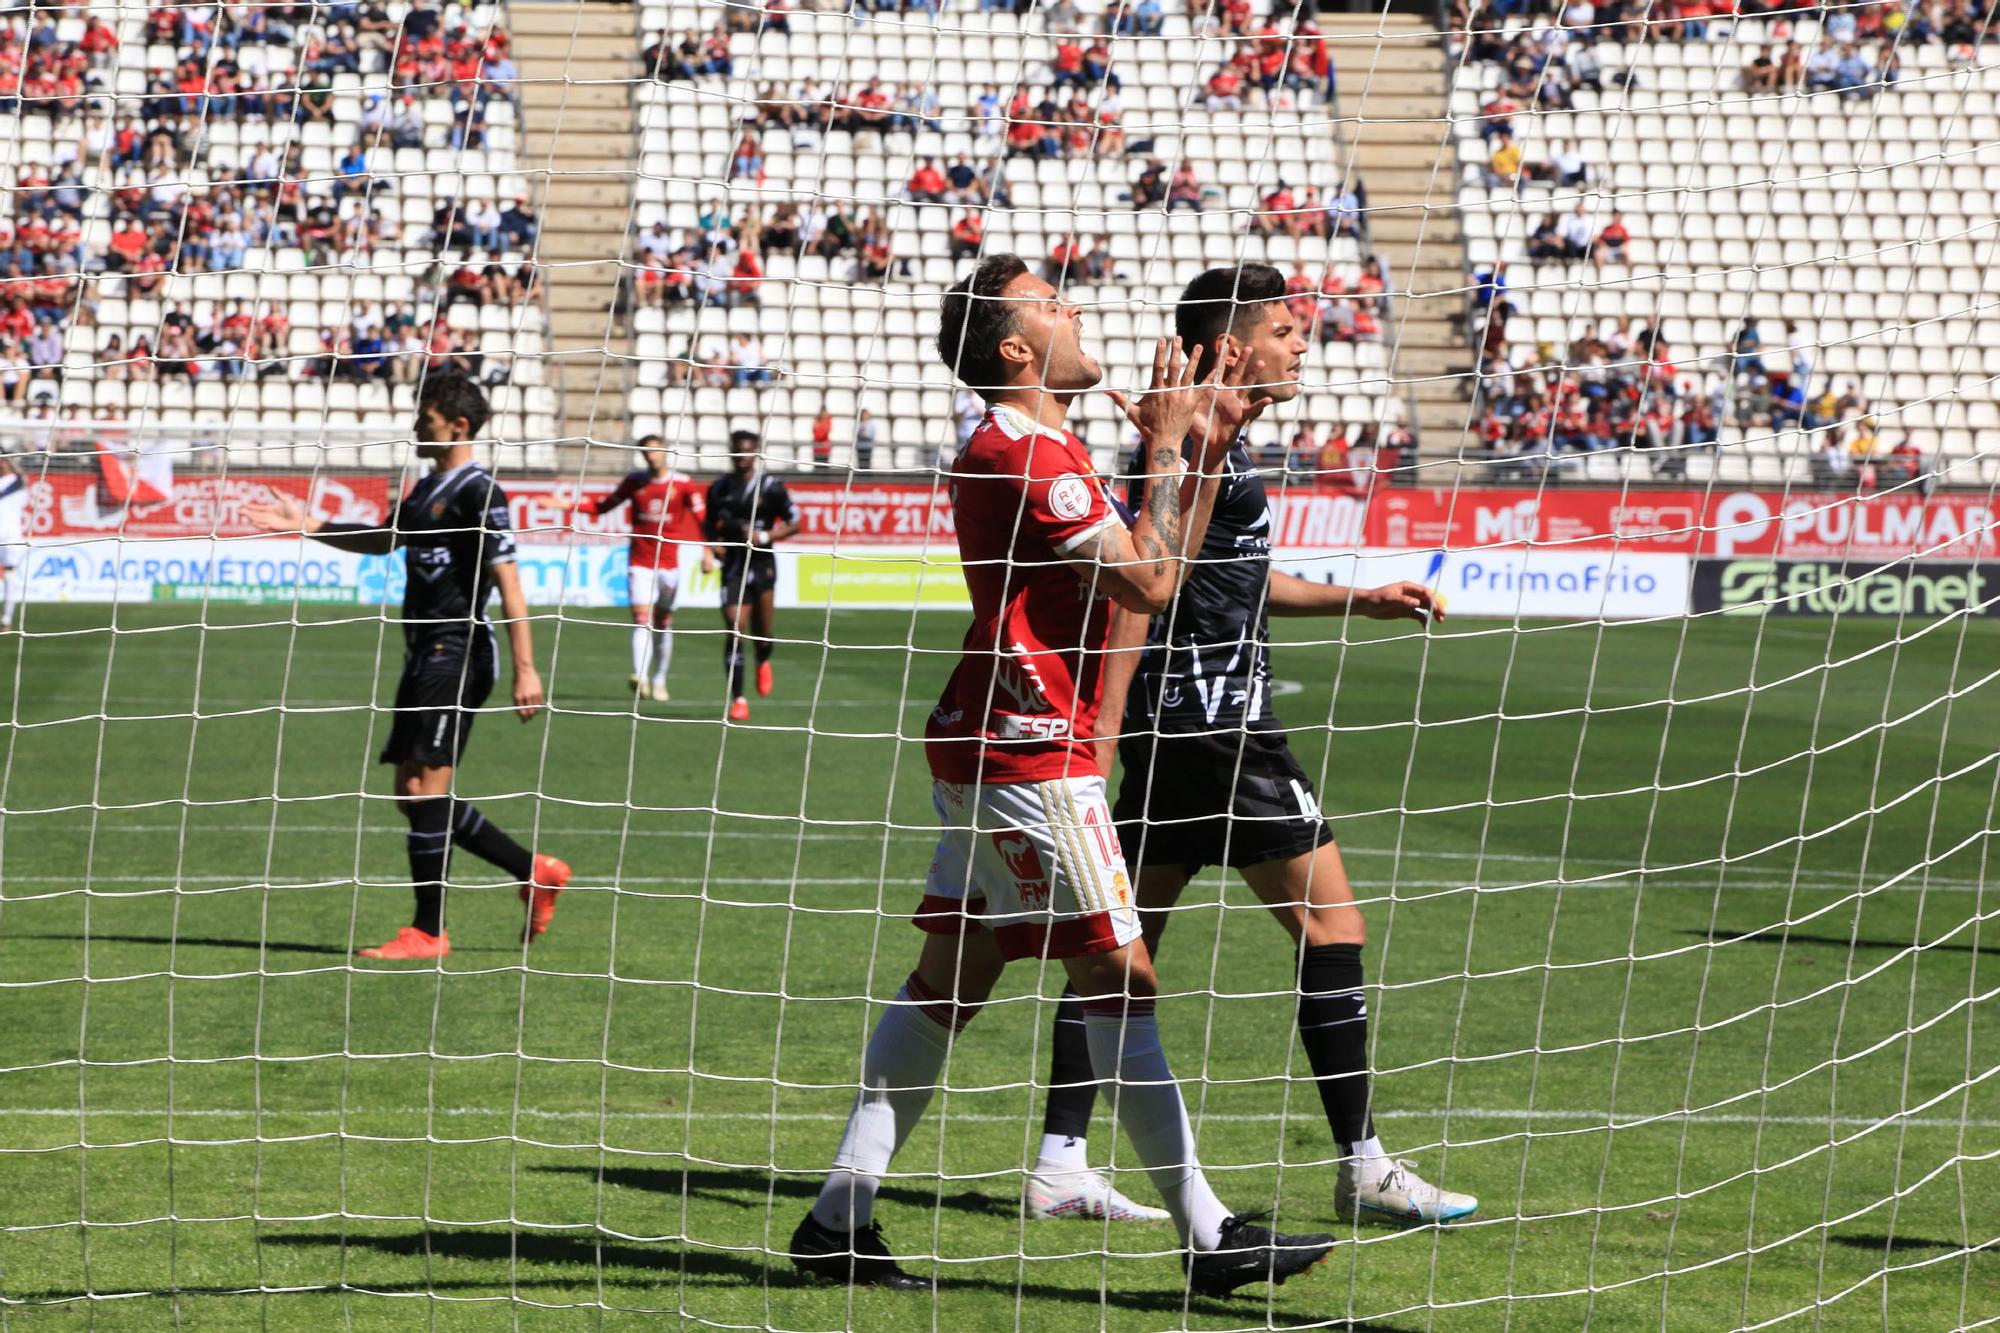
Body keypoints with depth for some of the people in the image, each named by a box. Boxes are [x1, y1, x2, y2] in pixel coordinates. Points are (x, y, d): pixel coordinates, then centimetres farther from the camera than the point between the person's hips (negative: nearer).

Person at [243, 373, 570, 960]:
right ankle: (534, 872, 18)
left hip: (458, 658, -10)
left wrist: (525, 669, -23)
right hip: (424, 658, 10)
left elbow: (508, 583, -18)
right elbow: (382, 540, 35)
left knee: (424, 787, -12)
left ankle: (428, 932, -7)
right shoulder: (427, 489, 17)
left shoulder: (478, 493, -12)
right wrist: (308, 526, 27)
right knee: (414, 796, 9)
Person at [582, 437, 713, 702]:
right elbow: (605, 506, 15)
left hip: (669, 563, 0)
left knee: (664, 624, 9)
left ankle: (659, 682, 20)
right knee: (641, 619, -15)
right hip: (640, 562, 0)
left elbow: (702, 518, 0)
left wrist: (708, 551, -12)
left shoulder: (683, 484, 0)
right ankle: (641, 678, -30)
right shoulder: (634, 481, 5)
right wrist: (570, 505, 5)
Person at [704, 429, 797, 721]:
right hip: (733, 567, 1)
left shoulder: (770, 487, -3)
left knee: (761, 630, 4)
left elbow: (794, 522, -1)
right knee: (734, 630, -10)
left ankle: (763, 663, 42)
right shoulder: (719, 488, 7)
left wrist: (765, 537, -15)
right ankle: (737, 700, -7)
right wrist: (714, 542, -2)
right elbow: (709, 524, 19)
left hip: (761, 563, -1)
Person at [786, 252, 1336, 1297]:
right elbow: (1148, 584, -15)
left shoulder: (1028, 450, 18)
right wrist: (1166, 443, -7)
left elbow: (1161, 563, 23)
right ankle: (1209, 1238, -6)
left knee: (950, 976, 10)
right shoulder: (1029, 456, -15)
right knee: (1121, 975, -8)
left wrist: (1205, 444, 16)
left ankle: (840, 1219, 9)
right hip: (1030, 751, -11)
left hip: (989, 746, 11)